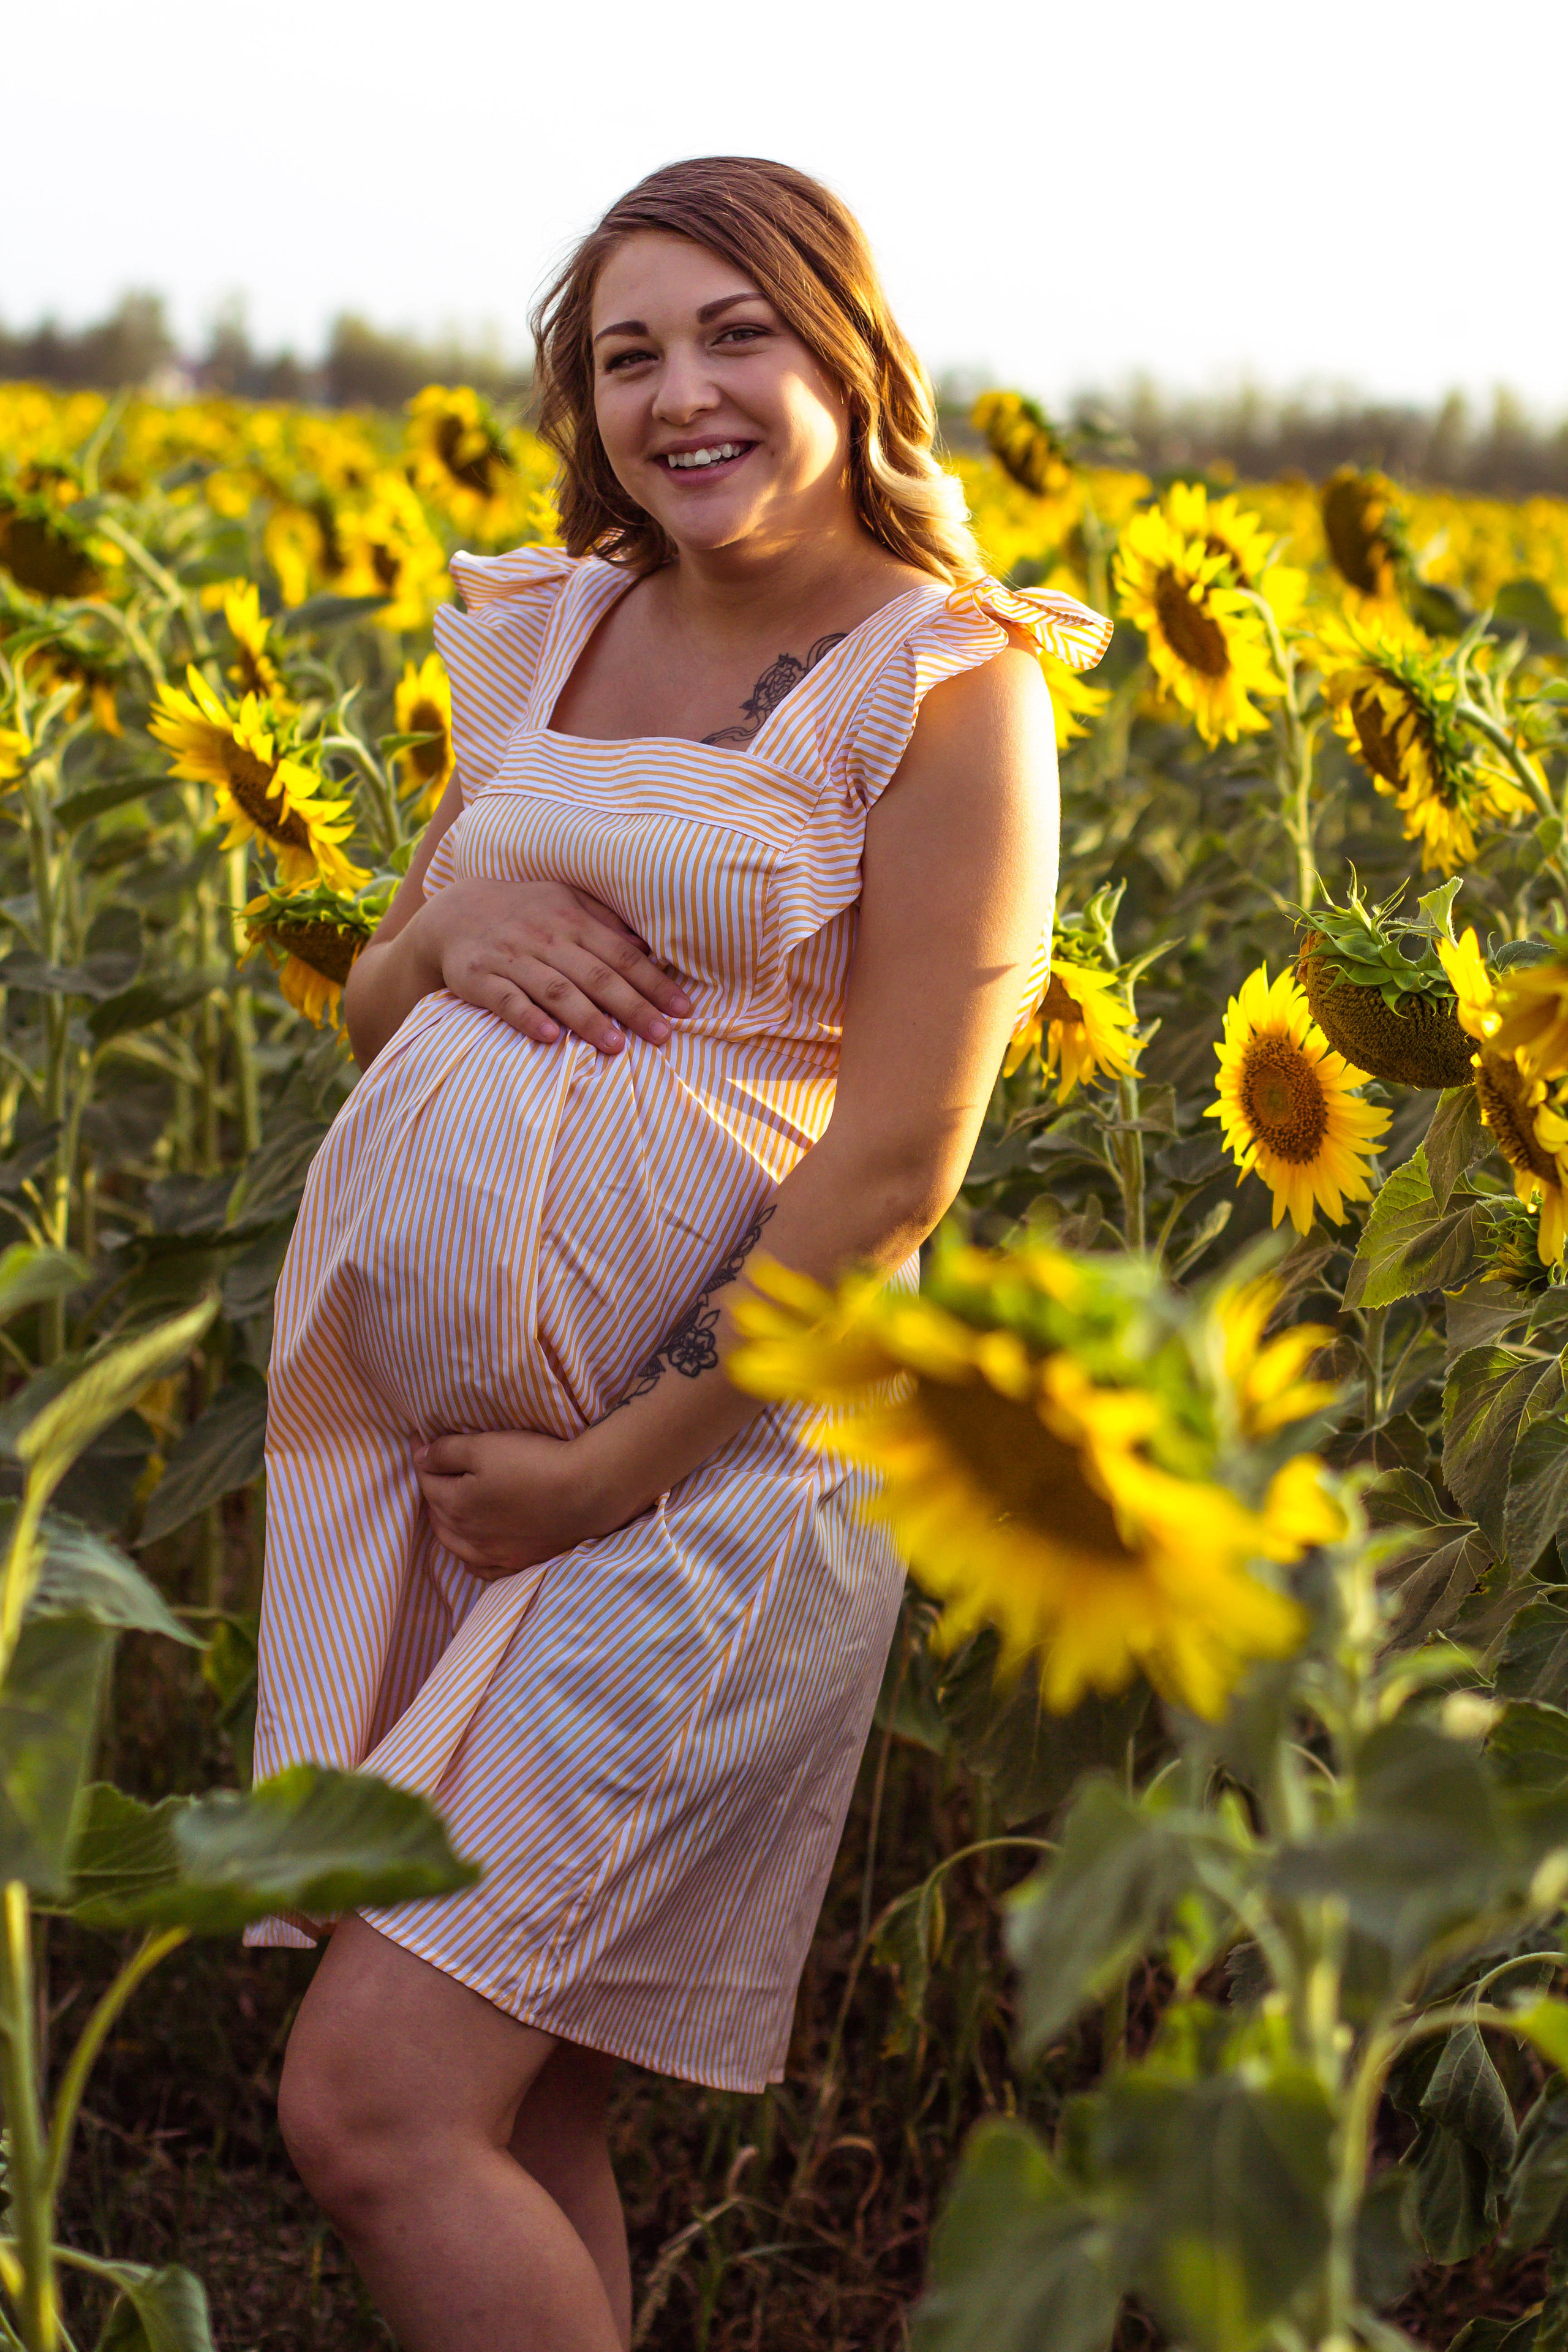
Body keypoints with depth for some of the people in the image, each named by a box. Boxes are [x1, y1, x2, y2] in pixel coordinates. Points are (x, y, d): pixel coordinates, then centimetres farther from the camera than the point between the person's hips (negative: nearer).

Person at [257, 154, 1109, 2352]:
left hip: (696, 1436, -6)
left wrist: (619, 1466, -14)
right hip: (413, 1407, 6)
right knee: (514, 2099, 11)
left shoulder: (942, 687, -7)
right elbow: (371, 1008, 18)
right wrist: (447, 936, -5)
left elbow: (895, 1164, -12)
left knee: (373, 2107, -10)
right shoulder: (551, 630, 12)